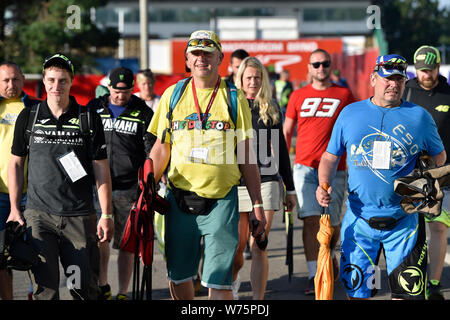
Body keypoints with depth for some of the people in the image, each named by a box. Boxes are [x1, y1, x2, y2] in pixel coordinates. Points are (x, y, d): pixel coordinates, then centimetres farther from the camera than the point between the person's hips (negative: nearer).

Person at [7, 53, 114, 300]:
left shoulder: (89, 119, 4)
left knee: (83, 288, 0)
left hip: (79, 217, 0)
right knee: (44, 288, -8)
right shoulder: (28, 117, 7)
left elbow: (101, 169, 5)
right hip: (38, 215, 0)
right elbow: (16, 163, 14)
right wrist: (14, 209, 6)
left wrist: (106, 215, -1)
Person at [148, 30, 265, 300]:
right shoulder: (173, 95, 8)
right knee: (178, 277, 9)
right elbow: (161, 149, 12)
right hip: (180, 198, 2)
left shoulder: (235, 99, 3)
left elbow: (246, 156, 5)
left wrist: (257, 205, 2)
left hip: (221, 199, -2)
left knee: (218, 281, -7)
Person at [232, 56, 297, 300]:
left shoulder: (271, 109, 8)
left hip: (265, 182, 0)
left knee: (258, 248, -7)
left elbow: (280, 149, 14)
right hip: (235, 184, 0)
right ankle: (233, 281, 39)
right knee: (238, 247, 8)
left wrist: (290, 188, 14)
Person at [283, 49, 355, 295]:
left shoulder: (344, 95, 6)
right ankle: (313, 275, -8)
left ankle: (329, 256, 37)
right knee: (311, 219, -10)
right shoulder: (298, 96, 9)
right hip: (305, 167, 0)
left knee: (332, 223, 7)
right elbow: (286, 132, 15)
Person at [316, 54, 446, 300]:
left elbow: (439, 157, 15)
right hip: (359, 220, 1)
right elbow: (330, 157, 14)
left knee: (406, 292, -2)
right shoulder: (350, 113, 7)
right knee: (356, 291, 5)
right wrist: (324, 186, -4)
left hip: (404, 221, -1)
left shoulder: (419, 116, 4)